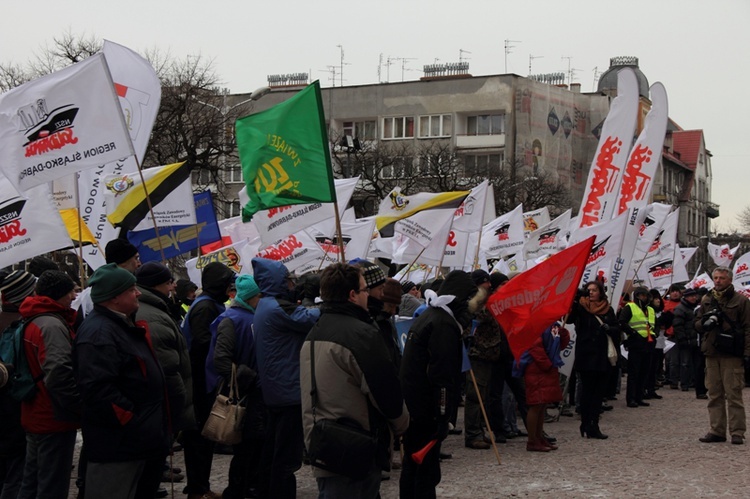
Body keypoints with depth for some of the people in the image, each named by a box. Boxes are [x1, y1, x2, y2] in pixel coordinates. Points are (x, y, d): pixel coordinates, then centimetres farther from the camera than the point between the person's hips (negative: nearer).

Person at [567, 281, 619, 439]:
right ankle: (588, 425, 4)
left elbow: (617, 329, 7)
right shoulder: (581, 308, 0)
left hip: (603, 356, 4)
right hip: (586, 355, -4)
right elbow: (569, 317, -18)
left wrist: (608, 328, -16)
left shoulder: (608, 310, 11)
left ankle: (592, 425, 12)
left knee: (599, 392, 6)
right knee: (587, 390, -2)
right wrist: (575, 298, -33)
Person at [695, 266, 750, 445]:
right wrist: (706, 322, -6)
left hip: (732, 354, -5)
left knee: (733, 395, -5)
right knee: (714, 395, 7)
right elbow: (697, 324, 18)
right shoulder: (707, 300, 15)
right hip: (711, 353, 5)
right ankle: (717, 431, 13)